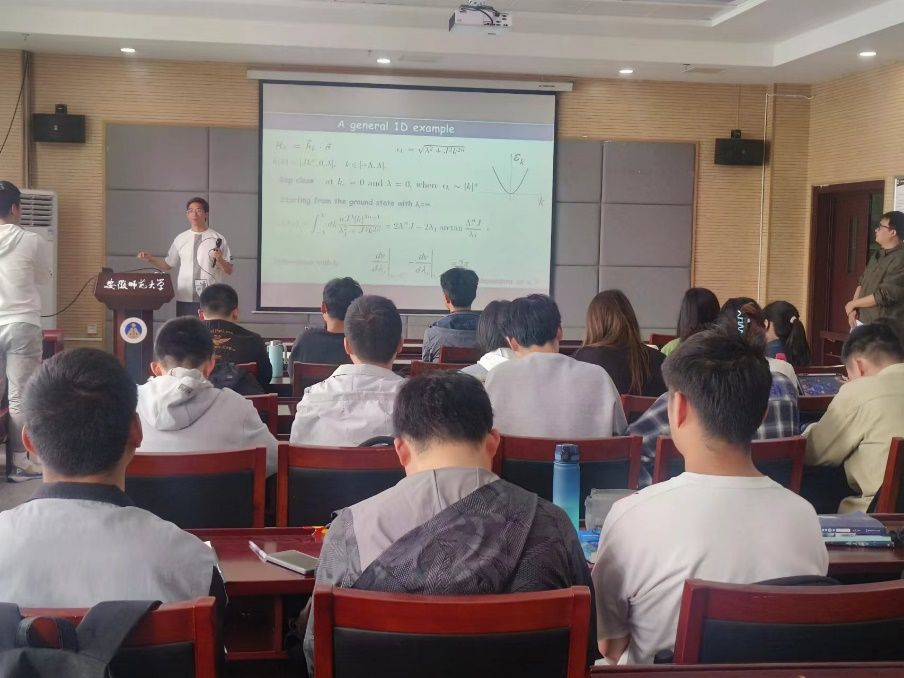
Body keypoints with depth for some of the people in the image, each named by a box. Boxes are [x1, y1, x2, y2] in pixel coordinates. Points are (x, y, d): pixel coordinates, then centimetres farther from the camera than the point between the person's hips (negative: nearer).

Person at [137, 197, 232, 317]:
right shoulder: (180, 239, 10)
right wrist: (150, 259, 2)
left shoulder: (218, 239, 2)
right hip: (185, 298, 2)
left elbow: (229, 271, 2)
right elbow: (167, 265, 17)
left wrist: (220, 260, -17)